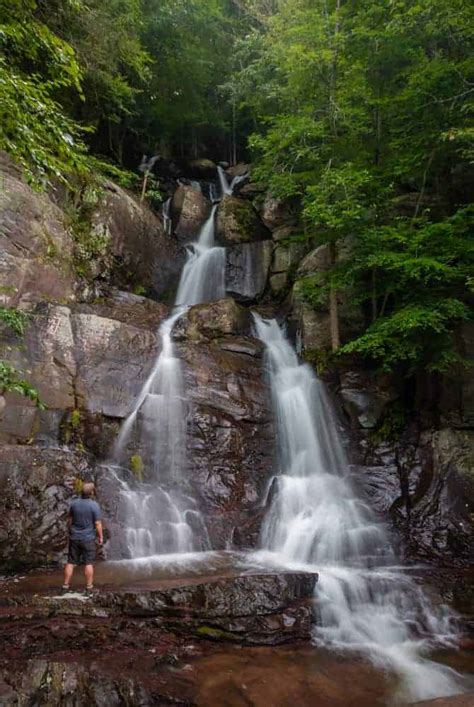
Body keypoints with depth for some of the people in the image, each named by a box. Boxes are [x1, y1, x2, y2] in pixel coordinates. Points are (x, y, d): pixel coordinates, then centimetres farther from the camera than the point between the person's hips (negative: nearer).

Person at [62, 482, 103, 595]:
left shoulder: (74, 503, -2)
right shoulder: (94, 505, -14)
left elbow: (69, 520, 7)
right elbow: (97, 523, -13)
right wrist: (100, 536, 0)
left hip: (74, 538, 4)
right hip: (88, 538, -4)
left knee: (70, 562, 12)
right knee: (88, 563, 5)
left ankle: (66, 586, 17)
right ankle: (89, 587, 7)